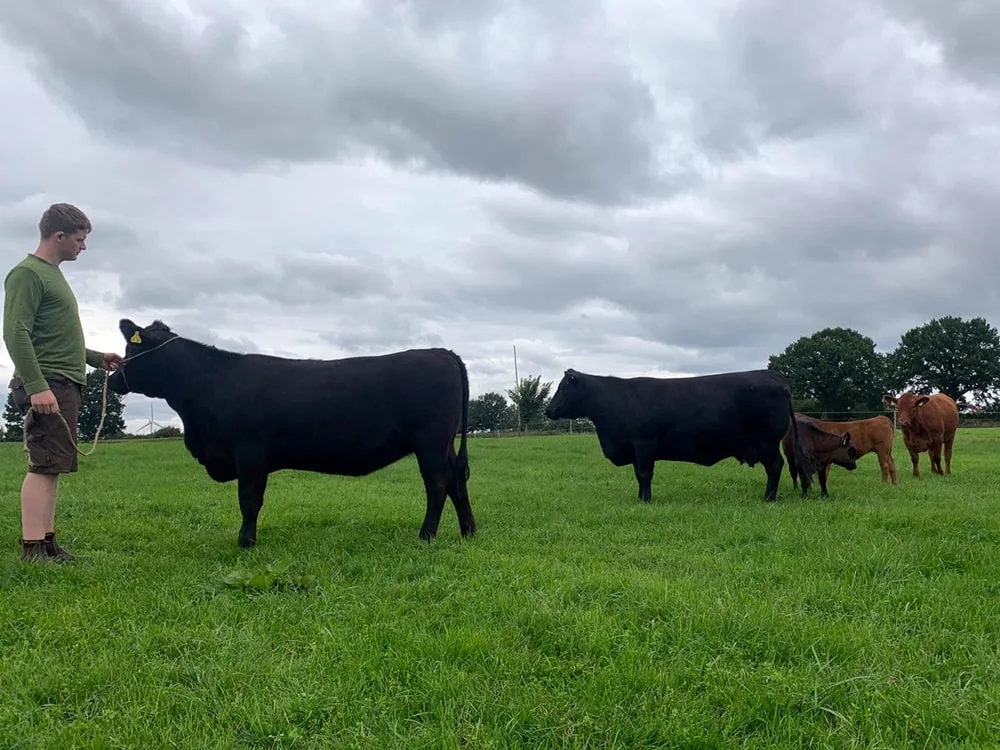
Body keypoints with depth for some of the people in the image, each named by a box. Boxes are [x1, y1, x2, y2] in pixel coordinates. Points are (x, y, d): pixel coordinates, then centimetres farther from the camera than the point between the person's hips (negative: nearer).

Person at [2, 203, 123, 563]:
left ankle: (46, 544, 10)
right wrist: (36, 385, -22)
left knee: (52, 466, 7)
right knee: (44, 465, -12)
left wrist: (96, 358, 27)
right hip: (47, 384, -9)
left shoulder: (53, 275, 23)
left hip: (65, 385, 9)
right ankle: (33, 549, -12)